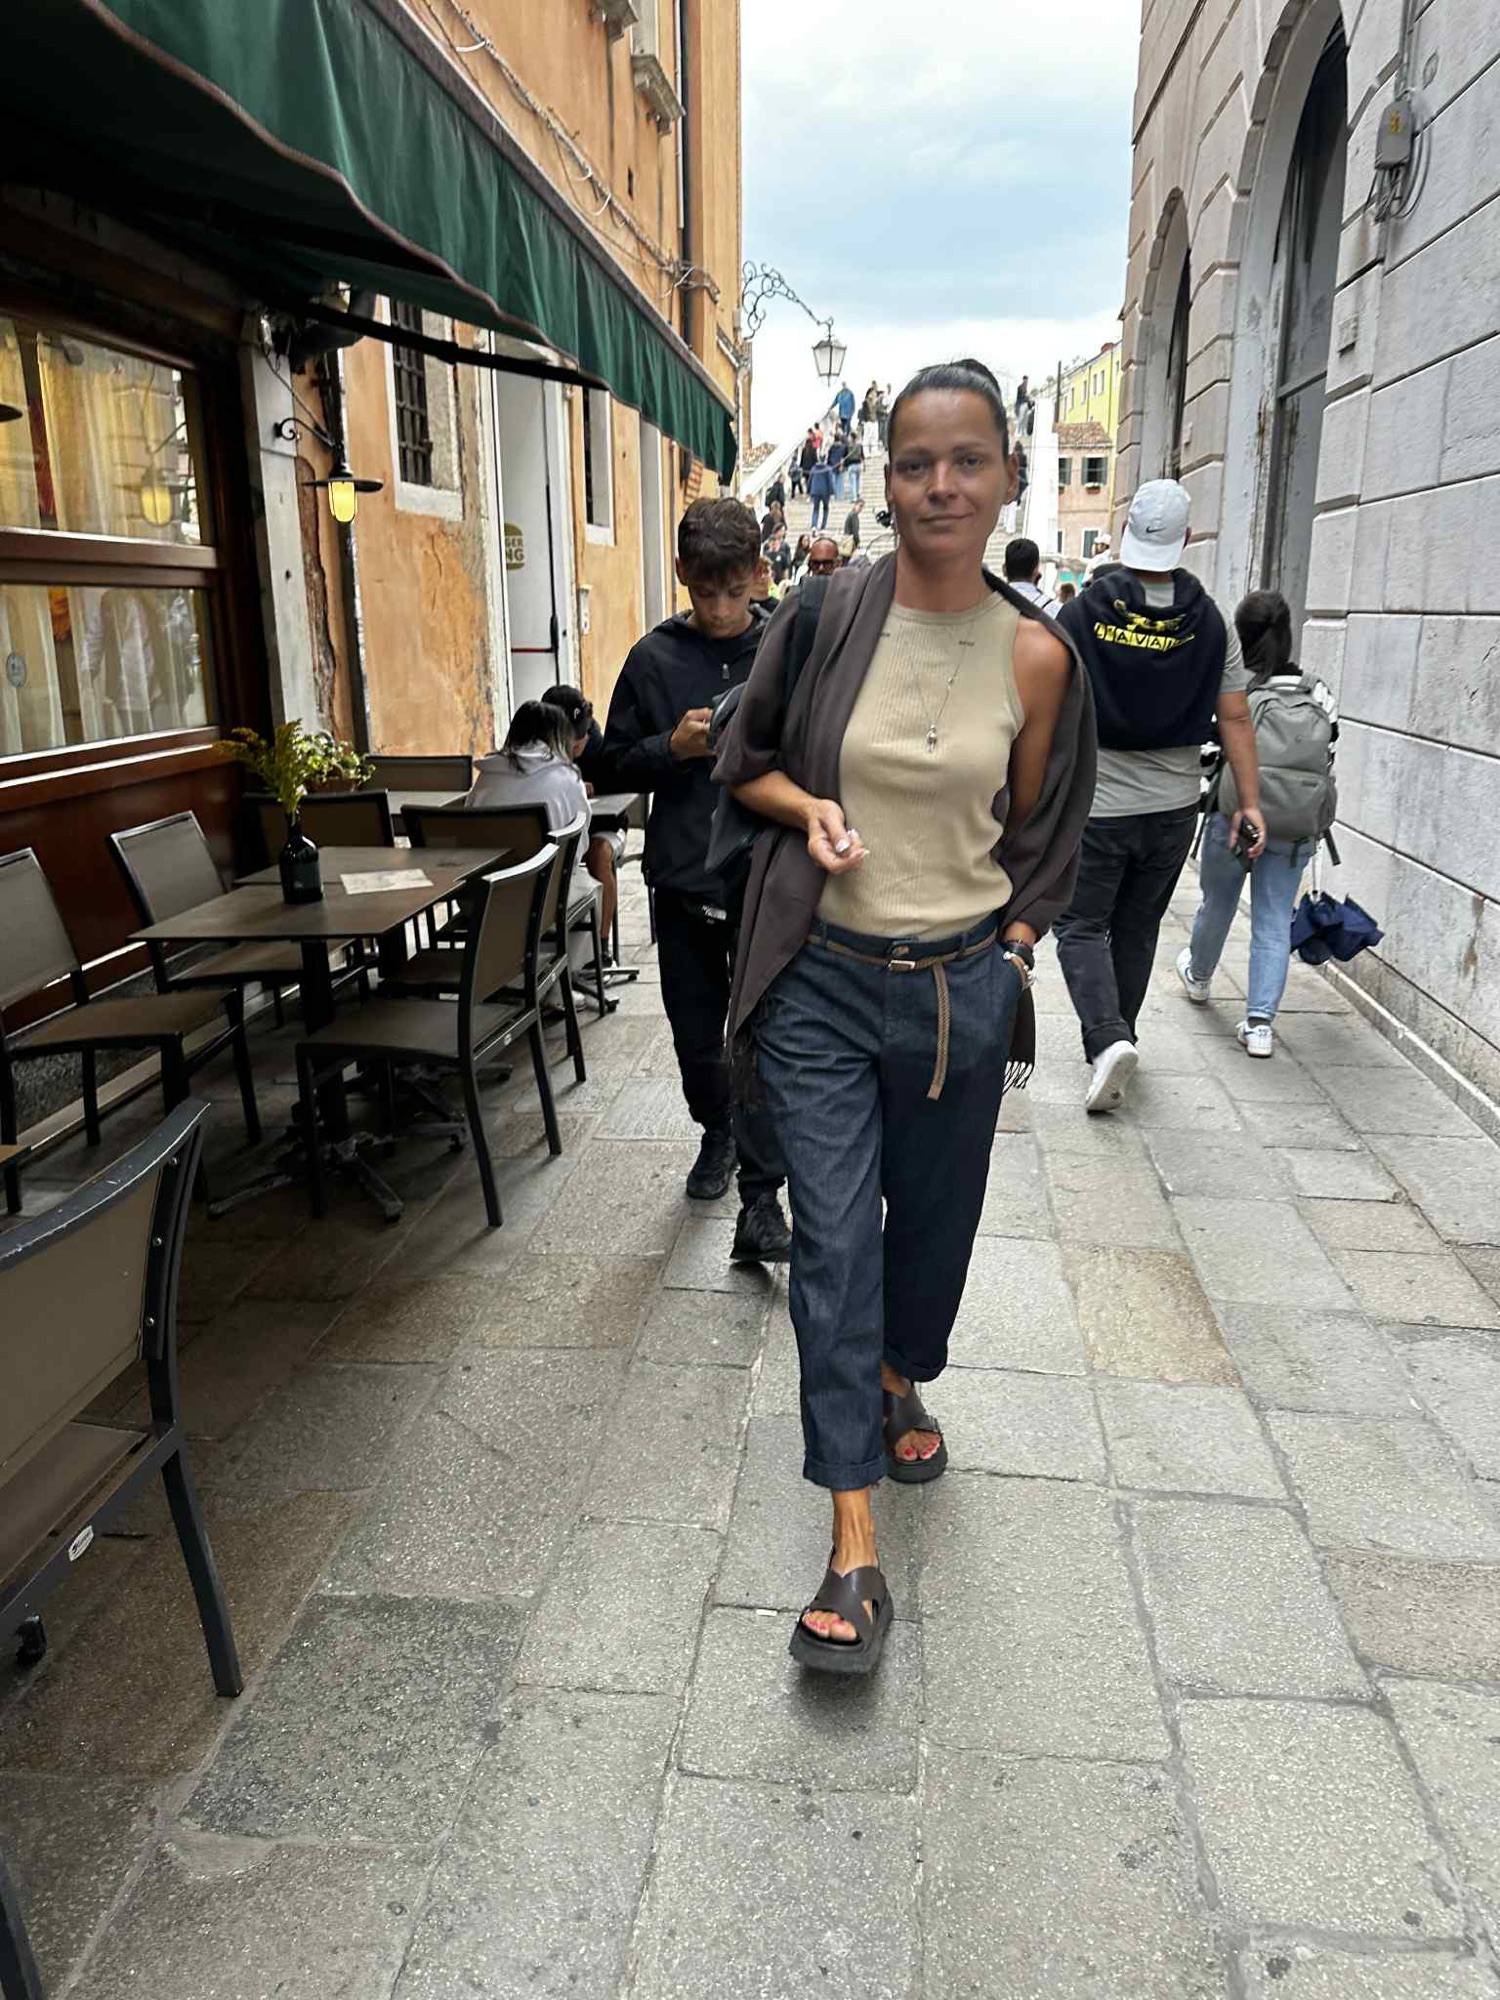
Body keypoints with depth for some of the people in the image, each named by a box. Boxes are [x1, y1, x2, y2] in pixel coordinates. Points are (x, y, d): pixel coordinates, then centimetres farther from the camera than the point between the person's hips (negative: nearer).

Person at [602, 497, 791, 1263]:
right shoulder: (654, 658, 3)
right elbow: (616, 763, 7)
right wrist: (673, 747, -11)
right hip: (683, 884, 2)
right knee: (696, 1038, 14)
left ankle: (760, 1200, 3)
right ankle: (717, 1132, 41)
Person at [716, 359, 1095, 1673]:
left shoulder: (1035, 656, -2)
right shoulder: (827, 612, -5)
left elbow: (1035, 830, 9)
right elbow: (746, 764, 7)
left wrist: (1014, 953, 2)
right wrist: (810, 808, -12)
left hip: (961, 983, 2)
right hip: (822, 980, -1)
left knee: (933, 1214, 17)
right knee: (833, 1242, -3)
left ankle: (900, 1382, 50)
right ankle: (854, 1543, 8)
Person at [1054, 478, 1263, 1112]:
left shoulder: (1083, 613, -9)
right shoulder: (1210, 623, -2)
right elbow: (1234, 719, -1)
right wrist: (1249, 802, 4)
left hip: (1095, 804, -3)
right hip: (1173, 806, 3)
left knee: (1081, 925, 7)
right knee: (1137, 929, 16)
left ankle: (1107, 1037, -14)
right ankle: (1113, 1042, 28)